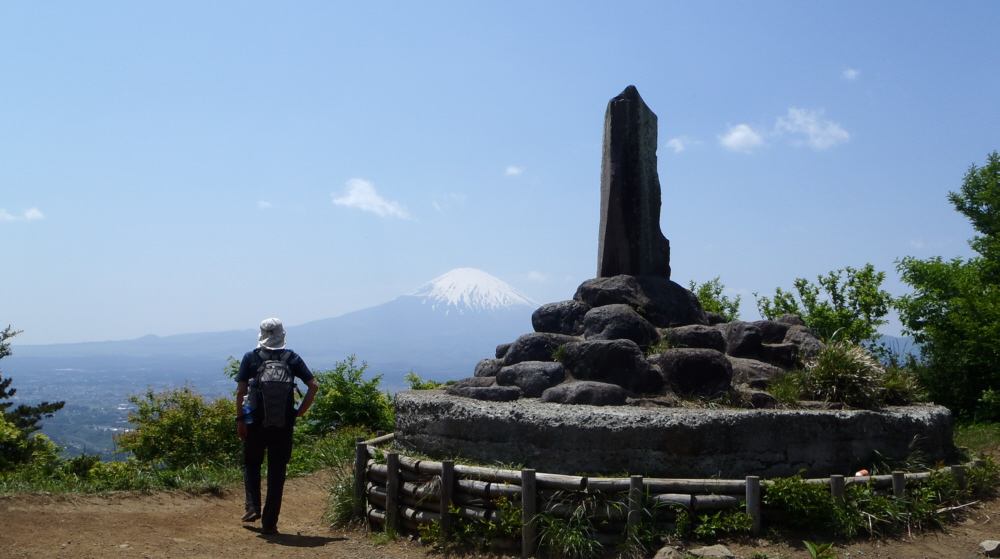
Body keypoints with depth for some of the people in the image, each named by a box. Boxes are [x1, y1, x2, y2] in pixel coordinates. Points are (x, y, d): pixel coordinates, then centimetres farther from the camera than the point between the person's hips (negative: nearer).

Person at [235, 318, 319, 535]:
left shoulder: (251, 358, -1)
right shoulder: (292, 358, 2)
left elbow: (241, 390, -7)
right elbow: (313, 385, -2)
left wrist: (240, 419, -1)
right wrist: (300, 411, 4)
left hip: (256, 423, 0)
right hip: (284, 424, 1)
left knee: (251, 462, 23)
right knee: (277, 472, 7)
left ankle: (252, 507, 10)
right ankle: (269, 522, 8)